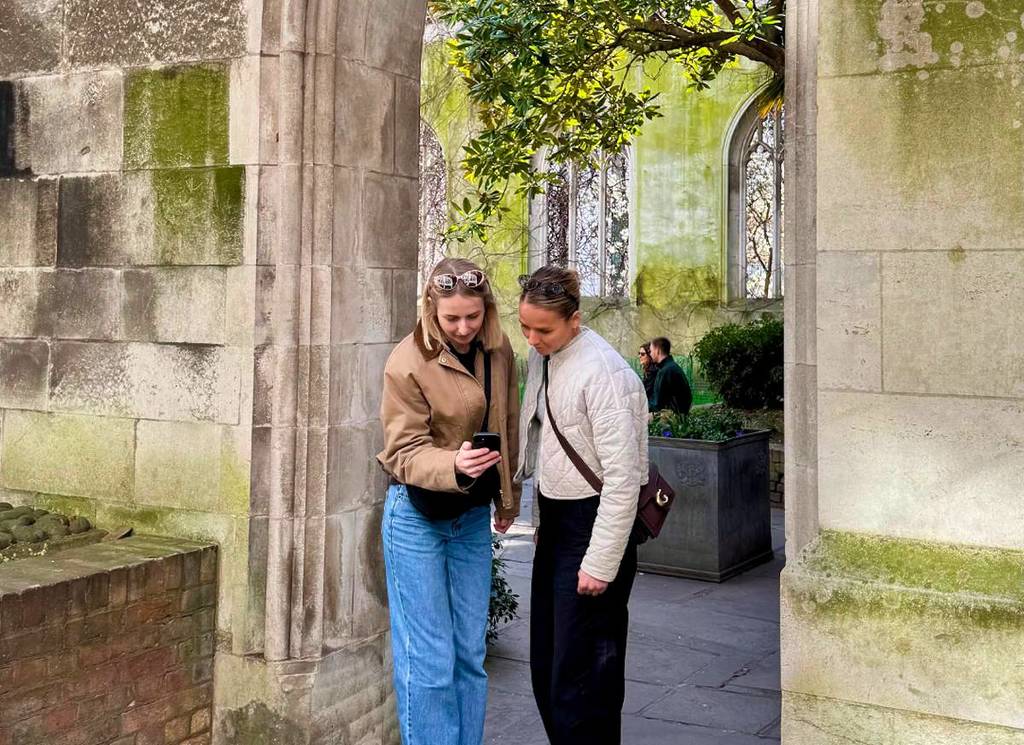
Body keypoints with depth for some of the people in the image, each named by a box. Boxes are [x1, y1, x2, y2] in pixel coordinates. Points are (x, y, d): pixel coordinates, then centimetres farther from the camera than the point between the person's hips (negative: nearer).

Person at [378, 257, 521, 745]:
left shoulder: (498, 351, -1)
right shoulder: (408, 363, -17)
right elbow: (405, 452, -17)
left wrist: (507, 499, 19)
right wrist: (454, 466, -37)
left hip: (473, 516, 5)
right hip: (418, 516, -5)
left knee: (470, 654, 12)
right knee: (429, 661, -1)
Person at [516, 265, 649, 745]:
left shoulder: (603, 373, -21)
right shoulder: (541, 357, 5)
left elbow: (622, 479, -22)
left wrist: (600, 564, -20)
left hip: (594, 521, -9)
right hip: (555, 516, 9)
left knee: (578, 670, -4)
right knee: (544, 662, 15)